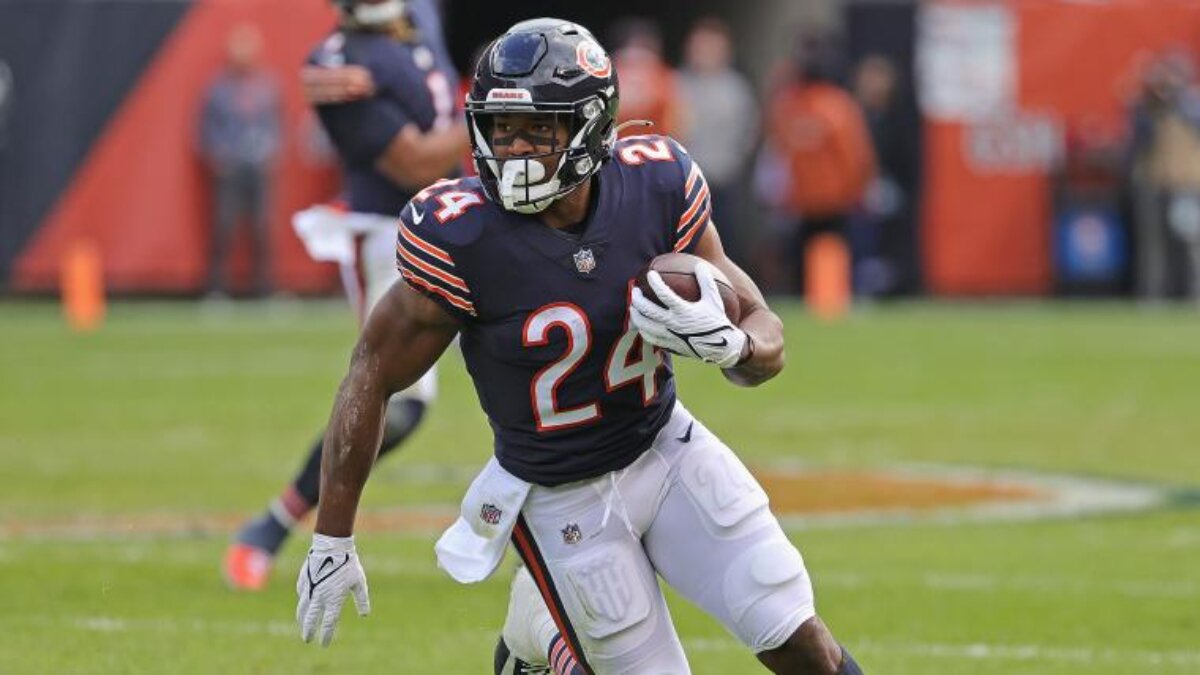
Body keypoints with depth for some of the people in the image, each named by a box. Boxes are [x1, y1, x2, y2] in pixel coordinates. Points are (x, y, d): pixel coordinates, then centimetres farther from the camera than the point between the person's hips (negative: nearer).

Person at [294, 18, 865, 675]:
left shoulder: (657, 185, -16)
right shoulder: (461, 238, -25)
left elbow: (767, 344, -8)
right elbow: (371, 377, -14)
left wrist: (728, 343, -33)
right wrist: (331, 541, -11)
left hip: (666, 448, 3)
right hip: (561, 496, -3)